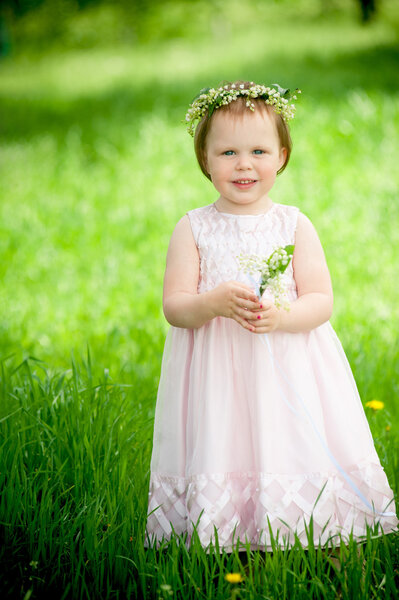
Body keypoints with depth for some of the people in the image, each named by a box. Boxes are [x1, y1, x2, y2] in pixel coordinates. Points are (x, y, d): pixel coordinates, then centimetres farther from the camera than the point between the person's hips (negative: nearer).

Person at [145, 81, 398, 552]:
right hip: (216, 375, 0)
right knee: (219, 471, -4)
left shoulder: (294, 225, 4)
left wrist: (281, 316, -20)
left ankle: (289, 538, 12)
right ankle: (223, 535, 13)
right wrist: (216, 302, -22)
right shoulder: (193, 229, 3)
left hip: (288, 369, 1)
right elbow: (174, 307, -3)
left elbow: (322, 302, -1)